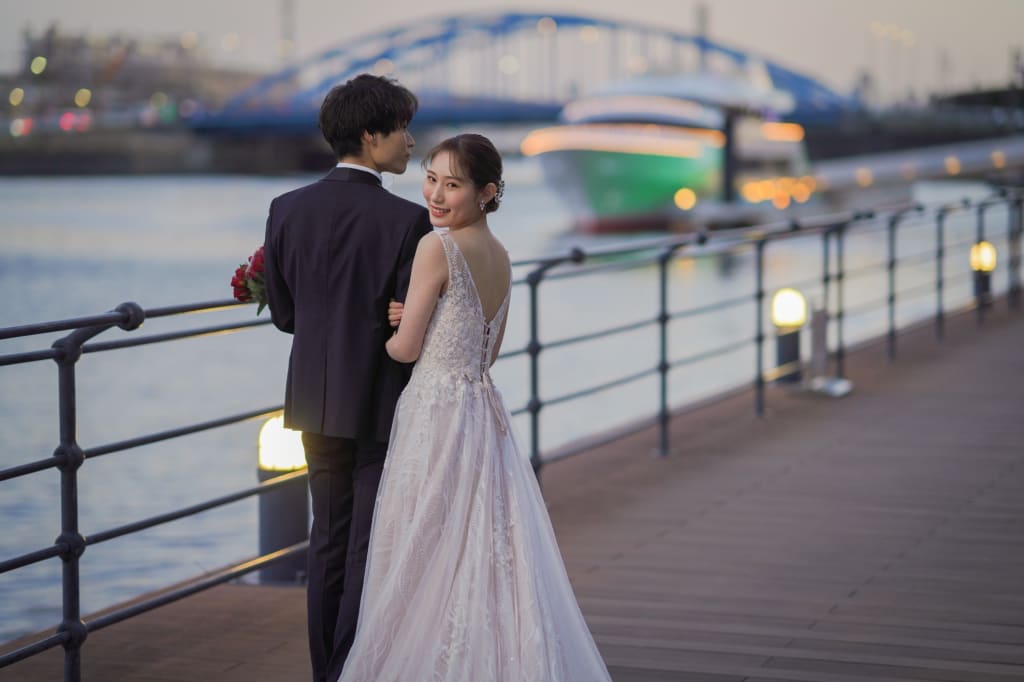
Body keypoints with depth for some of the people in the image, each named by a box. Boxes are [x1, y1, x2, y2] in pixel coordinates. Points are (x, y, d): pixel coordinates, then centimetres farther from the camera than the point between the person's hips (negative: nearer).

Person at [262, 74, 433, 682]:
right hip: (384, 404, -5)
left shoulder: (287, 210, -2)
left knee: (328, 542, 16)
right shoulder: (406, 220, -16)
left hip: (317, 402, 5)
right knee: (372, 548, 3)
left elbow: (283, 314, 5)